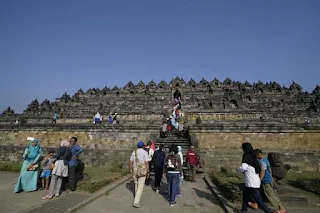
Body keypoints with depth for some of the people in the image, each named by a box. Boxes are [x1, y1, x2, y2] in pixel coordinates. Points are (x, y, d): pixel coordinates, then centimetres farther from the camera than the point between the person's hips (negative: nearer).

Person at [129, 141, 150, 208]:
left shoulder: (134, 152, 3)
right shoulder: (145, 152, -10)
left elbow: (130, 162, 2)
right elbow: (147, 162, -15)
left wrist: (130, 170, 11)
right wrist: (148, 171, -7)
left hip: (135, 170, 5)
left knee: (136, 184, 24)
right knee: (140, 187, -1)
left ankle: (137, 197, 42)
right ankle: (136, 202, -7)